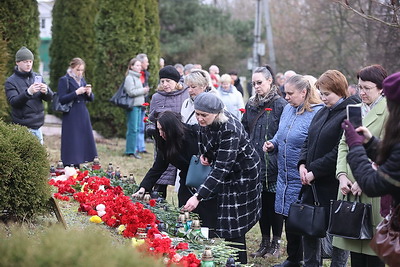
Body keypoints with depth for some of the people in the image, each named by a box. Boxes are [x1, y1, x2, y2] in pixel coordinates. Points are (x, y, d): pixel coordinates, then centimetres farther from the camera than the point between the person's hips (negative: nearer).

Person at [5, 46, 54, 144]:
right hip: (23, 127, -5)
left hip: (38, 126, 5)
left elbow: (50, 98, 7)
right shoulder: (11, 81, -2)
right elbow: (13, 102, -15)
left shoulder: (37, 77, 11)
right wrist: (28, 92, -31)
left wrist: (46, 91, -17)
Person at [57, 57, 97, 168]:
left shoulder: (82, 80, 16)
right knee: (71, 146, -8)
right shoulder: (64, 80, -4)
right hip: (71, 118, -7)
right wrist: (76, 93, -20)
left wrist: (89, 93, -6)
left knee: (82, 144, 8)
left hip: (83, 117, 7)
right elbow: (62, 99, -13)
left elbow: (91, 99, 16)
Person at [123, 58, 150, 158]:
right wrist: (143, 90, -10)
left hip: (139, 105, 9)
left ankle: (134, 148, 15)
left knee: (136, 128, 10)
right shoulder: (129, 77, -9)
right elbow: (131, 92, -18)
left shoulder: (137, 77, 20)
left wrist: (145, 92, 8)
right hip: (132, 106, -9)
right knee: (132, 129, -9)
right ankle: (130, 151, -6)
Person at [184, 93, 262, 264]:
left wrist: (198, 197, -41)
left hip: (242, 174, -8)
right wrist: (204, 154, -4)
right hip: (224, 172, 8)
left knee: (234, 227, -5)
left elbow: (222, 169, -37)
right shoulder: (206, 122, -10)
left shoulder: (229, 130, -34)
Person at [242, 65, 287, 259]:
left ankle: (276, 243, 15)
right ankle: (264, 243, 22)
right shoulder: (251, 105, 13)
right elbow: (244, 132, 19)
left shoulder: (280, 105, -8)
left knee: (274, 203, 3)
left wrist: (273, 145, -17)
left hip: (273, 163, -6)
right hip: (255, 163, 6)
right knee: (261, 203, 12)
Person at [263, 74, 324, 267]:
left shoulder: (317, 113, -17)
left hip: (302, 179, -8)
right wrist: (273, 144, 3)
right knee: (288, 217, 17)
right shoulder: (287, 109, 8)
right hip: (285, 176, 8)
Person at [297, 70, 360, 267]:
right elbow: (308, 142, 18)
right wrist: (303, 164, 0)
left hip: (334, 186, -8)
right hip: (312, 184, 9)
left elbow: (340, 152, -20)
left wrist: (314, 172, -17)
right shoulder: (322, 113, 13)